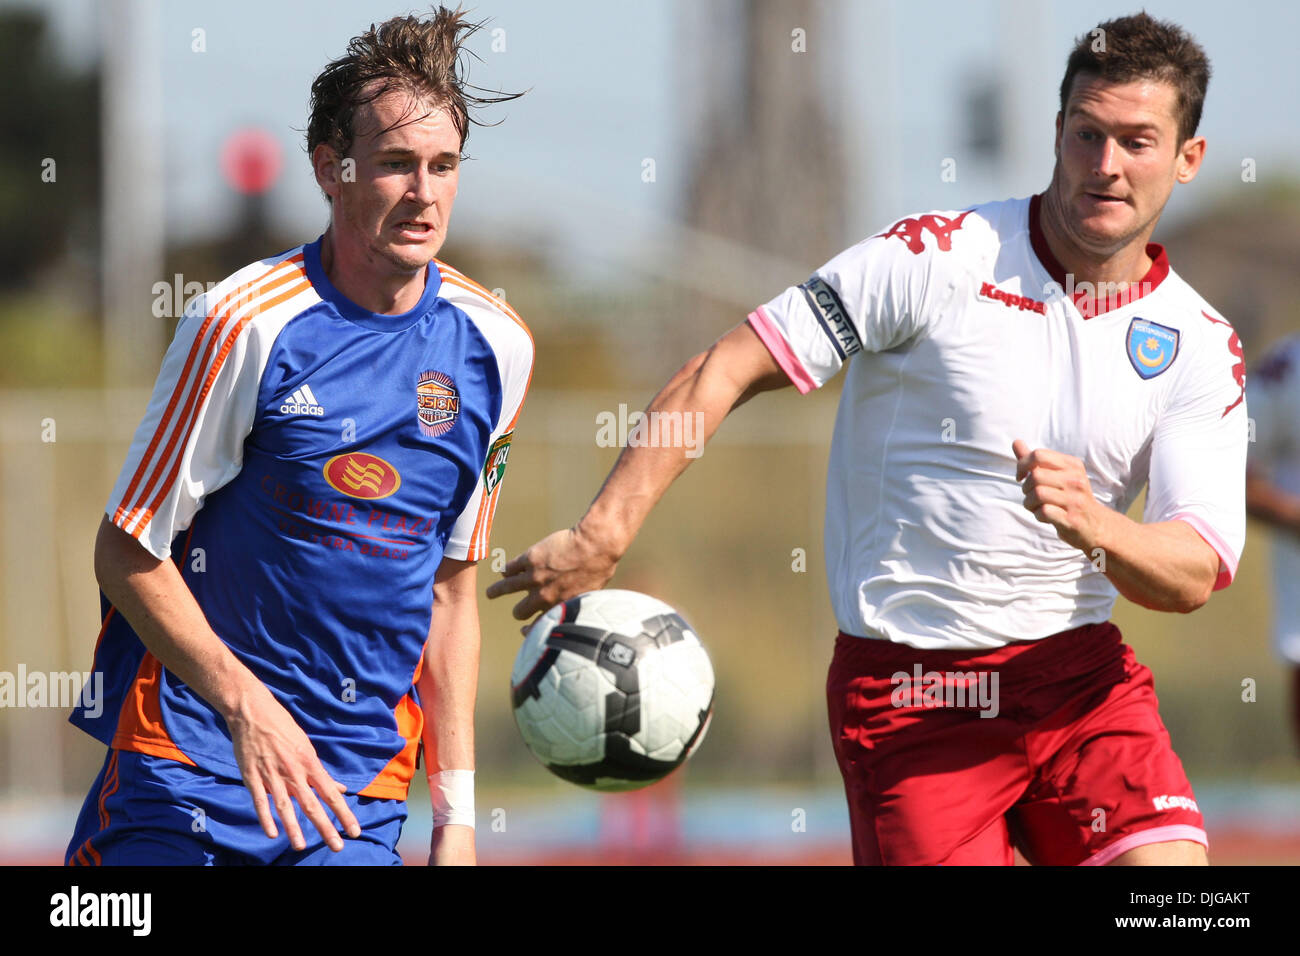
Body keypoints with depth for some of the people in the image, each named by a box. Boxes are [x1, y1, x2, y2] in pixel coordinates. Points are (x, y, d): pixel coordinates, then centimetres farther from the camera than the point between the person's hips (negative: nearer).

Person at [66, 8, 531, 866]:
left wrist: (457, 812, 8)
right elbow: (127, 553, -7)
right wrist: (246, 706, -19)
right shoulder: (247, 325, -12)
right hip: (191, 761, -3)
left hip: (361, 794, 3)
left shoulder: (494, 346, 3)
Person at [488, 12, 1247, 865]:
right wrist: (604, 535, -17)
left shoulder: (1202, 346, 3)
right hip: (907, 690, -3)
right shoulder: (936, 258, -8)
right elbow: (725, 373, -9)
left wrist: (1093, 526, -28)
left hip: (1081, 675, 3)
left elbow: (1198, 572, -6)